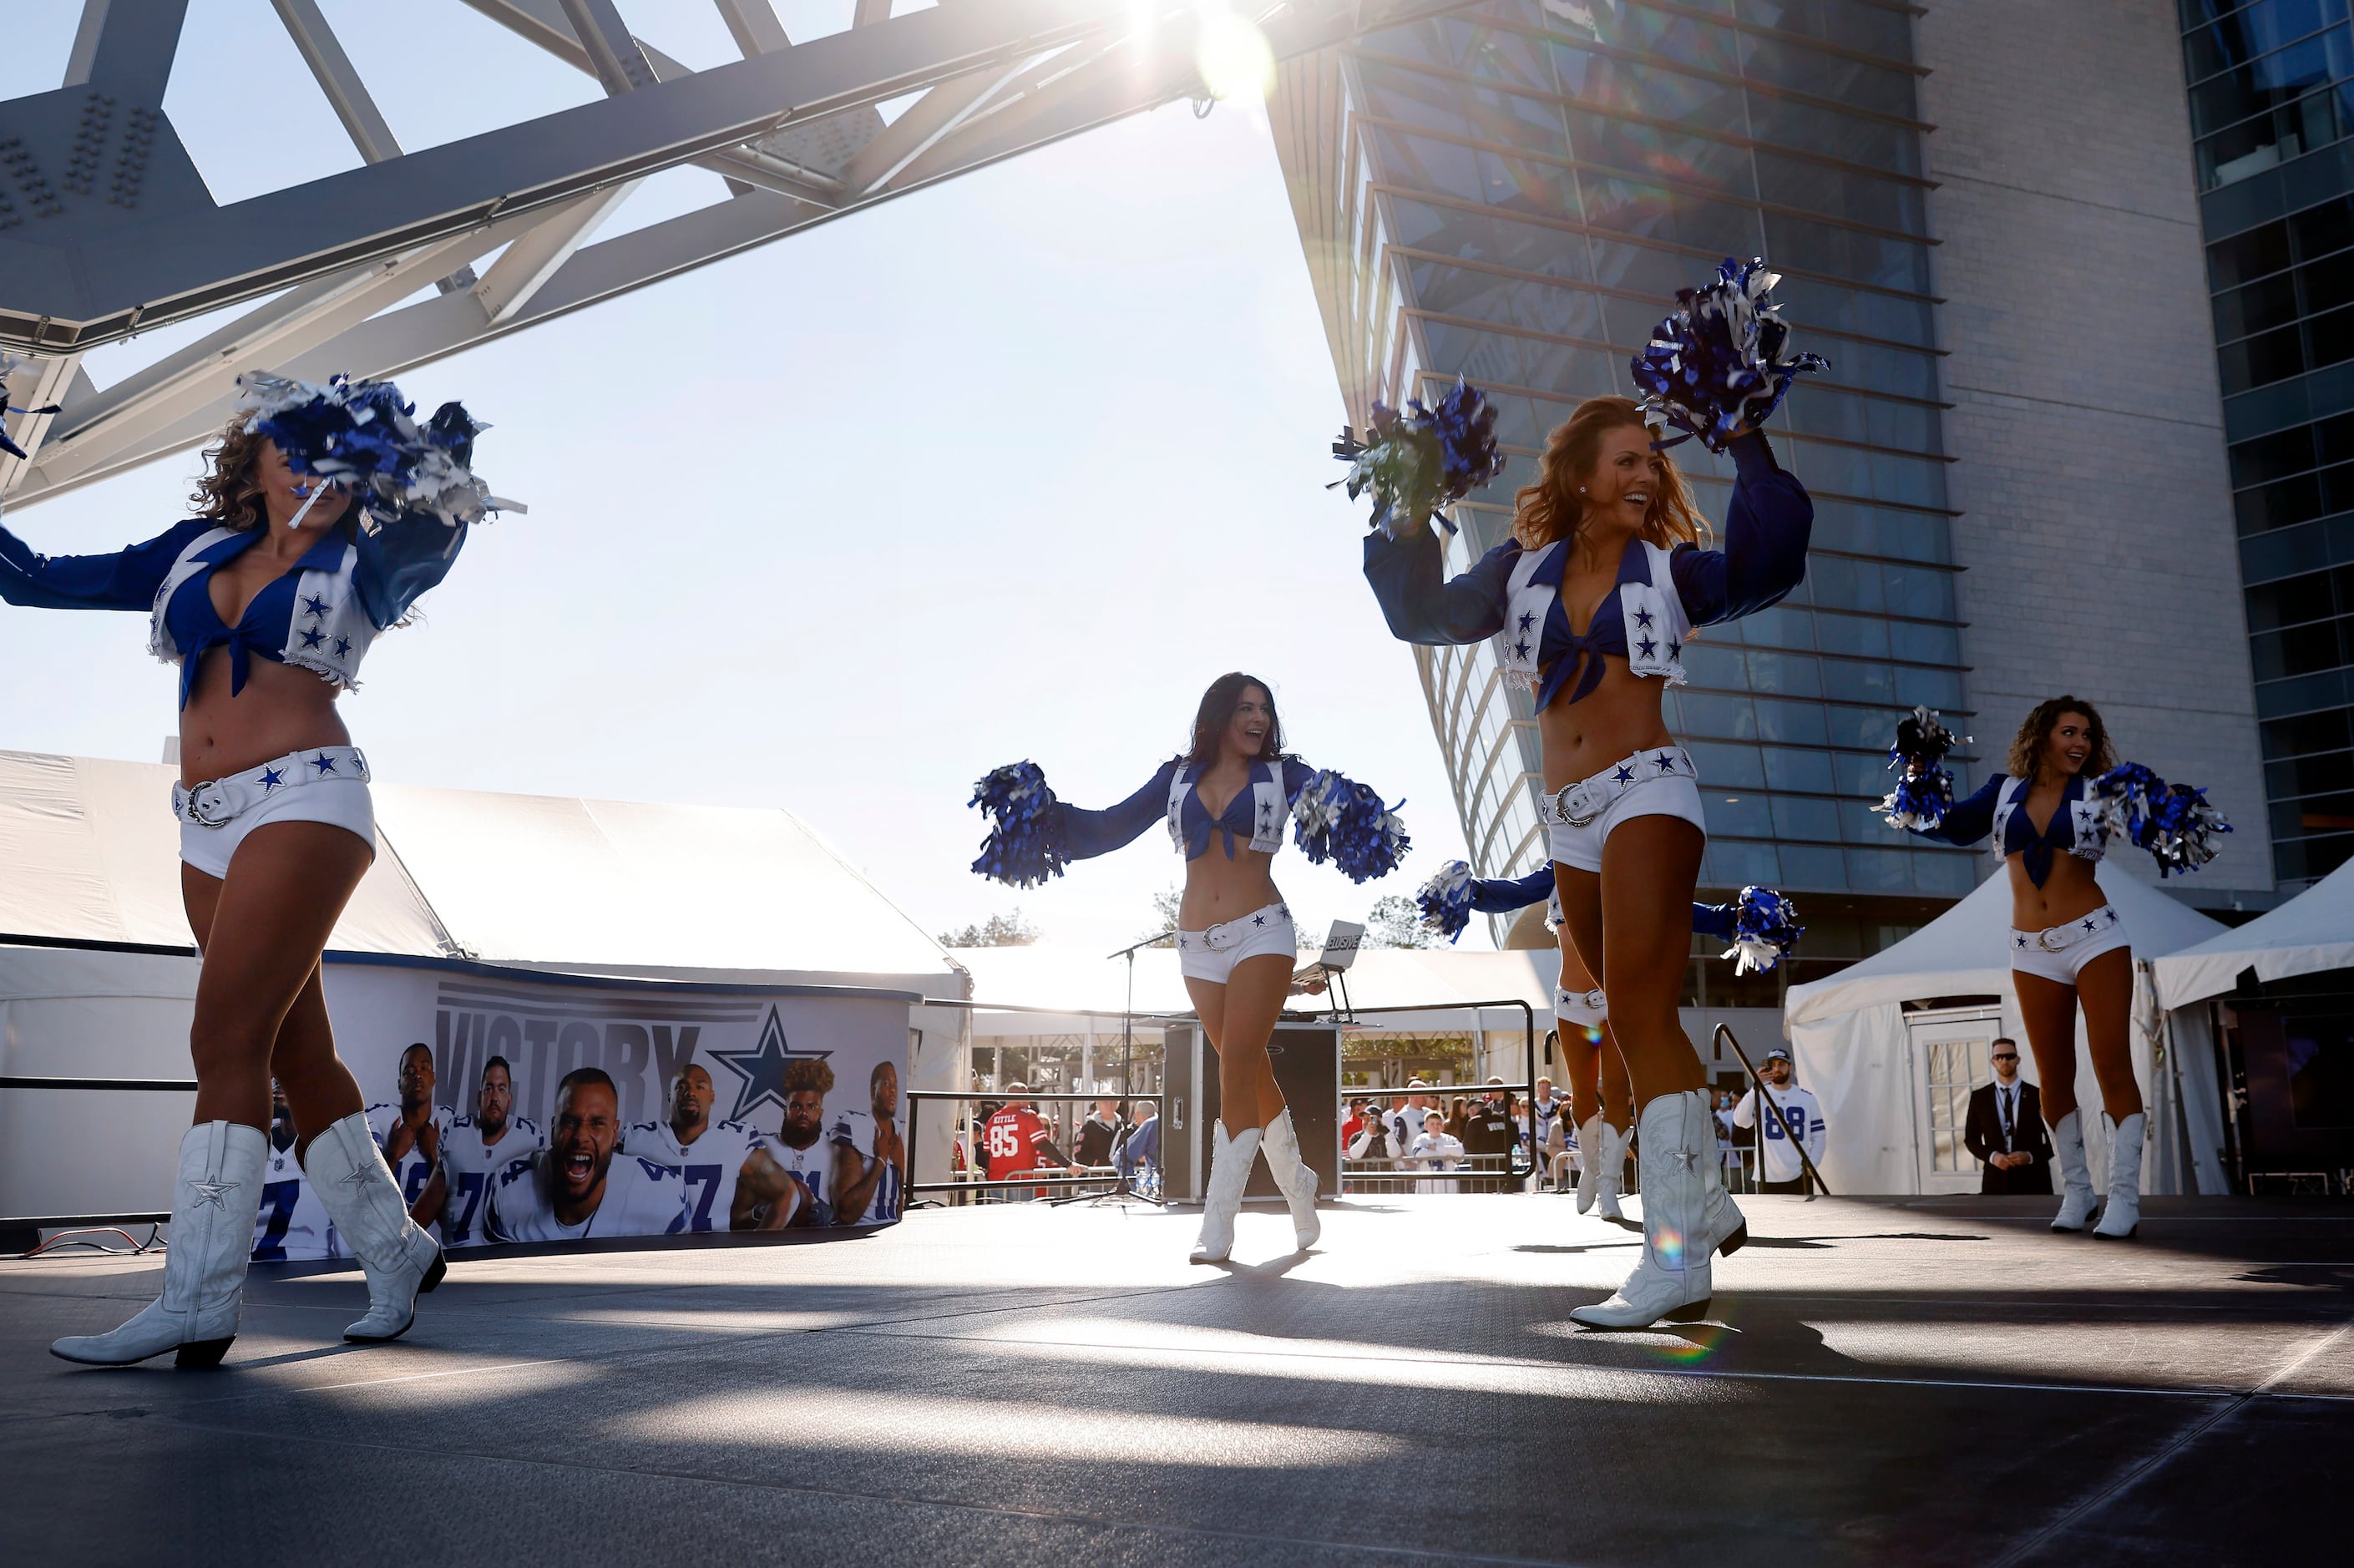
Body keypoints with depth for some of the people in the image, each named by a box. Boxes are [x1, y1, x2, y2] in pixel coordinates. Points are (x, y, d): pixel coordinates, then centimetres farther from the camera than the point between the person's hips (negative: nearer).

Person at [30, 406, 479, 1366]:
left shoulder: (362, 565, 6)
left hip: (305, 801, -6)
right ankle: (395, 1252, 18)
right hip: (209, 829, 6)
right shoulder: (196, 549, 19)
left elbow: (432, 531, -17)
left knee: (225, 1037, -14)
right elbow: (40, 579, 23)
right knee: (297, 1054, 7)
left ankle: (197, 1304, -11)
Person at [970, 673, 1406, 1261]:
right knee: (1253, 1074, 8)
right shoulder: (1179, 776, 11)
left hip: (1261, 932, -3)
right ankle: (1297, 1187, 27)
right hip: (1198, 944, 3)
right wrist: (1046, 813, -2)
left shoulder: (1281, 773, 5)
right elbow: (1111, 826, 11)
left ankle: (1218, 1225, -11)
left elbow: (1337, 802, -8)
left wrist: (1341, 809, -32)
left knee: (1237, 1067, -14)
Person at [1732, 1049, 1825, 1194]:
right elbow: (1740, 1121, -15)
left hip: (1799, 1177, 2)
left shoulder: (1807, 1098, 7)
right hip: (1767, 1177, -2)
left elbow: (1818, 1135, 10)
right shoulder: (1759, 1095, 1)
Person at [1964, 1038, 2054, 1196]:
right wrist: (1992, 1156, -8)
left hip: (2033, 1180, -1)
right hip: (1996, 1179, 1)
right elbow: (1971, 1139, 11)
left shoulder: (2038, 1095, 3)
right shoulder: (1979, 1097, 7)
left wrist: (2031, 1156, -12)